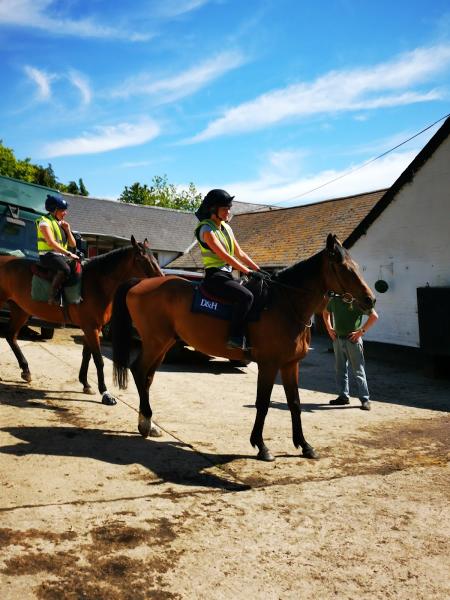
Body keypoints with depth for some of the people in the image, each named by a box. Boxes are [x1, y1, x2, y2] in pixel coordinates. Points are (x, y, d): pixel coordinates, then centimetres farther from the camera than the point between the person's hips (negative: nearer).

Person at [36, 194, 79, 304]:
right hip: (48, 255, -8)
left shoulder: (62, 224, 18)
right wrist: (68, 253, -25)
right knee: (65, 269, -36)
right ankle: (52, 297, -31)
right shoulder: (45, 222, -5)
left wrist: (68, 230, 2)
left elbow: (73, 244, 17)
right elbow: (51, 242, -19)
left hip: (62, 256, 9)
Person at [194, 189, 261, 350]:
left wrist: (258, 269, 6)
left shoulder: (226, 228, 16)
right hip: (214, 276, -9)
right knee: (246, 296, -28)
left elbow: (240, 253, 16)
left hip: (227, 275, 9)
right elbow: (223, 255, -19)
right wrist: (247, 272, -23)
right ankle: (236, 338, -27)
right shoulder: (207, 229, -9)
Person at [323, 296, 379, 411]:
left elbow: (374, 316, -12)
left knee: (359, 371, -2)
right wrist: (329, 328, 11)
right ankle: (343, 396, 25)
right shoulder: (335, 300, 5)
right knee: (340, 370, 13)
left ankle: (365, 400, 4)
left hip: (353, 339, -6)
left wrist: (361, 331, -15)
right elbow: (326, 312, 23)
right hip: (337, 339, 6)